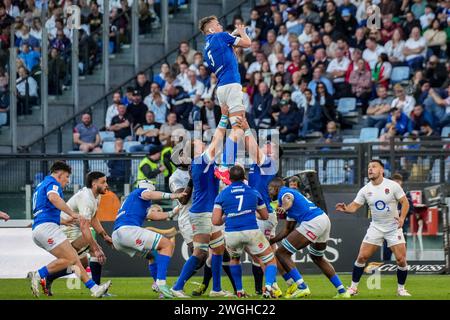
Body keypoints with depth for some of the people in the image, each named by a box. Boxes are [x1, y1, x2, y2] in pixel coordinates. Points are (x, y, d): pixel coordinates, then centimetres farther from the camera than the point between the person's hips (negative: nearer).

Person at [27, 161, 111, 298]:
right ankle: (38, 275, -16)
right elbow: (53, 198, -25)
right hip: (47, 226, -10)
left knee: (74, 257, 7)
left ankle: (94, 288, 1)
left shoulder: (41, 185, 29)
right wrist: (72, 213, -25)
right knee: (70, 259, -15)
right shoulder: (52, 183, -2)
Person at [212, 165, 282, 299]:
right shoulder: (253, 192, 14)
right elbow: (265, 216, 24)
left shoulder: (222, 195, 10)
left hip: (231, 234, 1)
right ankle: (269, 285, -18)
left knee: (234, 258, 34)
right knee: (270, 261, 11)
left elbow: (216, 221, 3)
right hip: (252, 232, -1)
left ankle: (239, 291, 28)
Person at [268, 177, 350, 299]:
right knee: (317, 257, 32)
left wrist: (284, 207, -49)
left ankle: (302, 287, -13)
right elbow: (287, 230, 35)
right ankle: (342, 291, 27)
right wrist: (270, 241, 36)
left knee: (281, 253, -3)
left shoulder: (283, 192, 3)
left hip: (312, 223, -10)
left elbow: (288, 199, -27)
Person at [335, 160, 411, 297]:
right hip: (375, 228, 2)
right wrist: (346, 209, -28)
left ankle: (401, 289, 10)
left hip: (394, 227, -2)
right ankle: (353, 287, 7)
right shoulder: (365, 190, -2)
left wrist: (402, 217, -22)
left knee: (401, 259, -9)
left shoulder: (393, 185, -10)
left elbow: (405, 202, -6)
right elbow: (354, 206, -5)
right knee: (362, 257, -5)